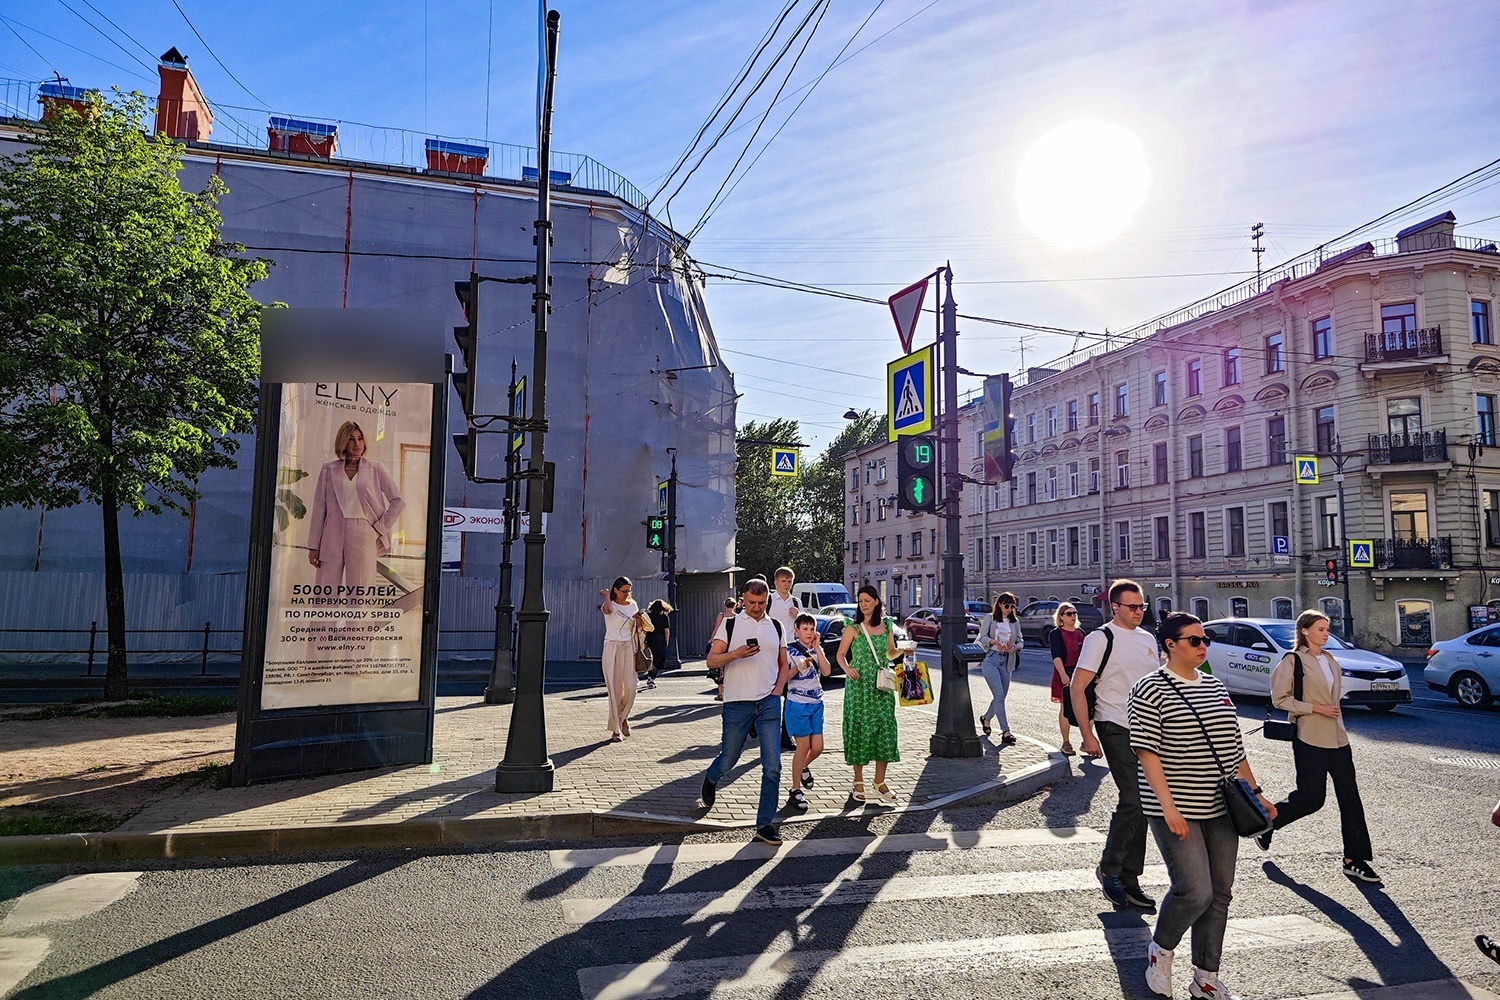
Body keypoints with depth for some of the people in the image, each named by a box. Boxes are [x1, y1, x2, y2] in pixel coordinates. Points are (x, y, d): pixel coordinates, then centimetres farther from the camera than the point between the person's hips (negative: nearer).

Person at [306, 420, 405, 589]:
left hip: (363, 537, -1)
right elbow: (319, 507, 9)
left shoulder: (375, 469, 7)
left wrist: (380, 528, 0)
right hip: (333, 536, 1)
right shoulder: (328, 469, 10)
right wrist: (313, 545, 5)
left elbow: (398, 502, 6)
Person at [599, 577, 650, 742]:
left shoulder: (632, 605, 10)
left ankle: (623, 717, 23)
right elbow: (608, 609, -27)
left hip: (628, 648, 3)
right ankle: (615, 730, 3)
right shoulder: (610, 605, -2)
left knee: (630, 688, -5)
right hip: (612, 648, -3)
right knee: (614, 689, -5)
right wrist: (607, 595, -10)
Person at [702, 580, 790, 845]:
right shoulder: (730, 625, 1)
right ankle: (710, 779, 46)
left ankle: (765, 825, 4)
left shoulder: (776, 626, 12)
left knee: (772, 766, -4)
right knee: (728, 759, 11)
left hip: (769, 703, 2)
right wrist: (736, 653, -22)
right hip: (737, 703, -2)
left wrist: (779, 686, 5)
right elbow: (711, 660, -5)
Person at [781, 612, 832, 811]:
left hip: (816, 703, 5)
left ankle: (803, 767, 37)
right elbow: (783, 678, -8)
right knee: (804, 746, -5)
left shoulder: (817, 651, 9)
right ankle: (795, 791, 5)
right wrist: (799, 666, -20)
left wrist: (817, 648, -10)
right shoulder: (790, 651, -5)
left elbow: (827, 671, -7)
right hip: (797, 704, -5)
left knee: (817, 747, 4)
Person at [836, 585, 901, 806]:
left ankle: (880, 783, 13)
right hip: (859, 685, -3)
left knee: (885, 731, 0)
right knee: (860, 731, 0)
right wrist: (847, 669, -20)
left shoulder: (887, 625, 8)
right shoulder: (853, 628, -3)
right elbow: (840, 654, -1)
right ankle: (858, 783, 12)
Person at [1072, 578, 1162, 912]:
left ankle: (1129, 879, 20)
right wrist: (1088, 735, -15)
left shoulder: (1148, 639, 14)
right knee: (1133, 799, -13)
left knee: (1140, 803, 9)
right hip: (1115, 728, -7)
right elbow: (1077, 688, -11)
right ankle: (1109, 869, 6)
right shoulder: (1101, 638, -8)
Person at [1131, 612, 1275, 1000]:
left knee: (1219, 894, 10)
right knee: (1194, 892, -12)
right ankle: (1160, 951, 16)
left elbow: (1234, 746, 19)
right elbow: (1147, 751, -15)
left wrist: (1255, 791, 16)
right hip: (1177, 811, -7)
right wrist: (1168, 806, -20)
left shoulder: (1215, 686, 12)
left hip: (1221, 808, 7)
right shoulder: (1151, 690, -10)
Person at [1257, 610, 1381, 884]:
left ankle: (1355, 859, 11)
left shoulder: (1330, 660, 13)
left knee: (1350, 797, 5)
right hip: (1309, 740, -7)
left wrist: (1332, 711, 18)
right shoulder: (1293, 661, -9)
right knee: (1311, 798, -5)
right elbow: (1279, 698, -12)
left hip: (1337, 738, 7)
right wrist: (1315, 708, -16)